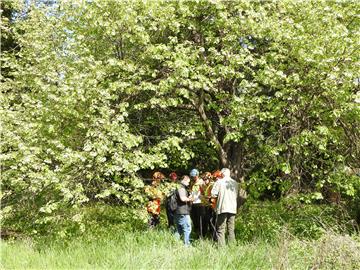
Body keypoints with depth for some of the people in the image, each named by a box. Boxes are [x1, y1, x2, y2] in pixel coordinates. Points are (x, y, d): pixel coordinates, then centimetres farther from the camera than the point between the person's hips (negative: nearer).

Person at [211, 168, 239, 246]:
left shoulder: (219, 182, -5)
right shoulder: (235, 183, 9)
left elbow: (213, 194, -8)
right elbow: (237, 195, 16)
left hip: (222, 208, -4)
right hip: (233, 208, 4)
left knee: (220, 230, 0)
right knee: (231, 230, 10)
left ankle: (221, 246, -6)